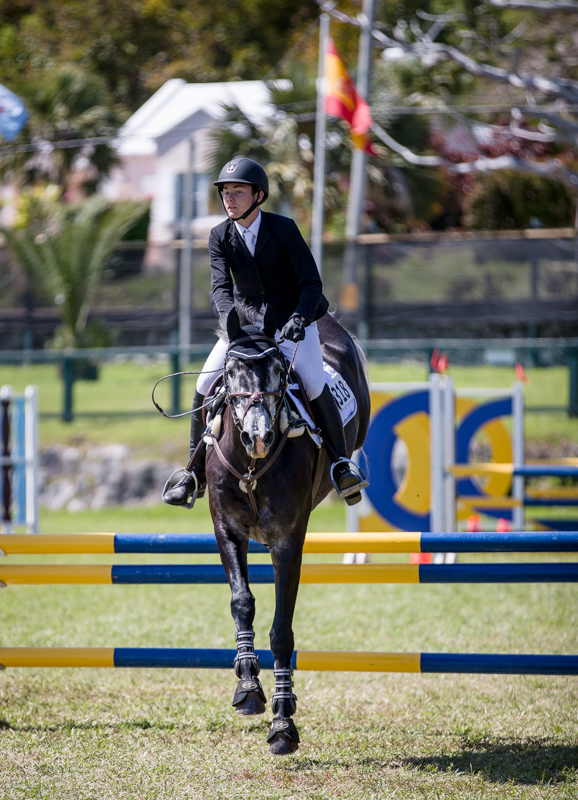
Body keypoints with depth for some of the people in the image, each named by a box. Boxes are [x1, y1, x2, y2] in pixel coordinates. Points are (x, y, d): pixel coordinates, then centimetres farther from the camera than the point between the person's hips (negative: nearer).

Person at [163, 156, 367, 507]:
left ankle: (341, 462, -7)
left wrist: (299, 319, -33)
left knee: (314, 386, -23)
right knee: (206, 385, -9)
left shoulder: (284, 228, -14)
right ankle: (196, 472, 3)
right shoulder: (220, 236, -5)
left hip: (293, 321, -3)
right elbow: (221, 287, -15)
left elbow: (311, 283, -16)